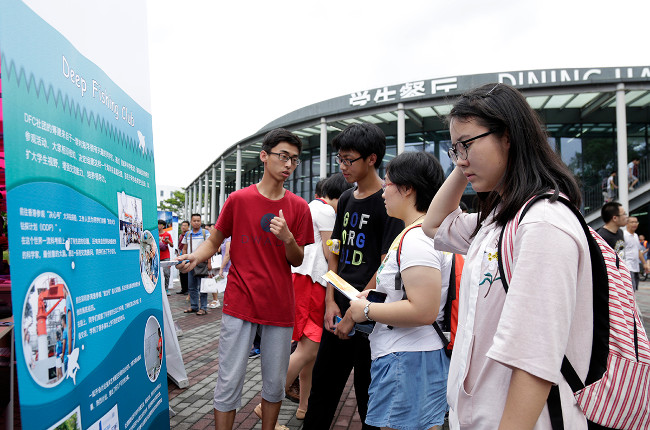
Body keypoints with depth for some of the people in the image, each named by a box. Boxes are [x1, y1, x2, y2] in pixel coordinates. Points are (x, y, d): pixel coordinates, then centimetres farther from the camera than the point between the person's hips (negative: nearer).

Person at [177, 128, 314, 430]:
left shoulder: (298, 207, 3)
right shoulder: (239, 199, -1)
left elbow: (297, 261, 5)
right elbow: (214, 241, 7)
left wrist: (288, 238, -16)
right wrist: (195, 256, -14)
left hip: (280, 308, 2)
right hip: (240, 304, -2)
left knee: (275, 384, 13)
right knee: (228, 383, 3)